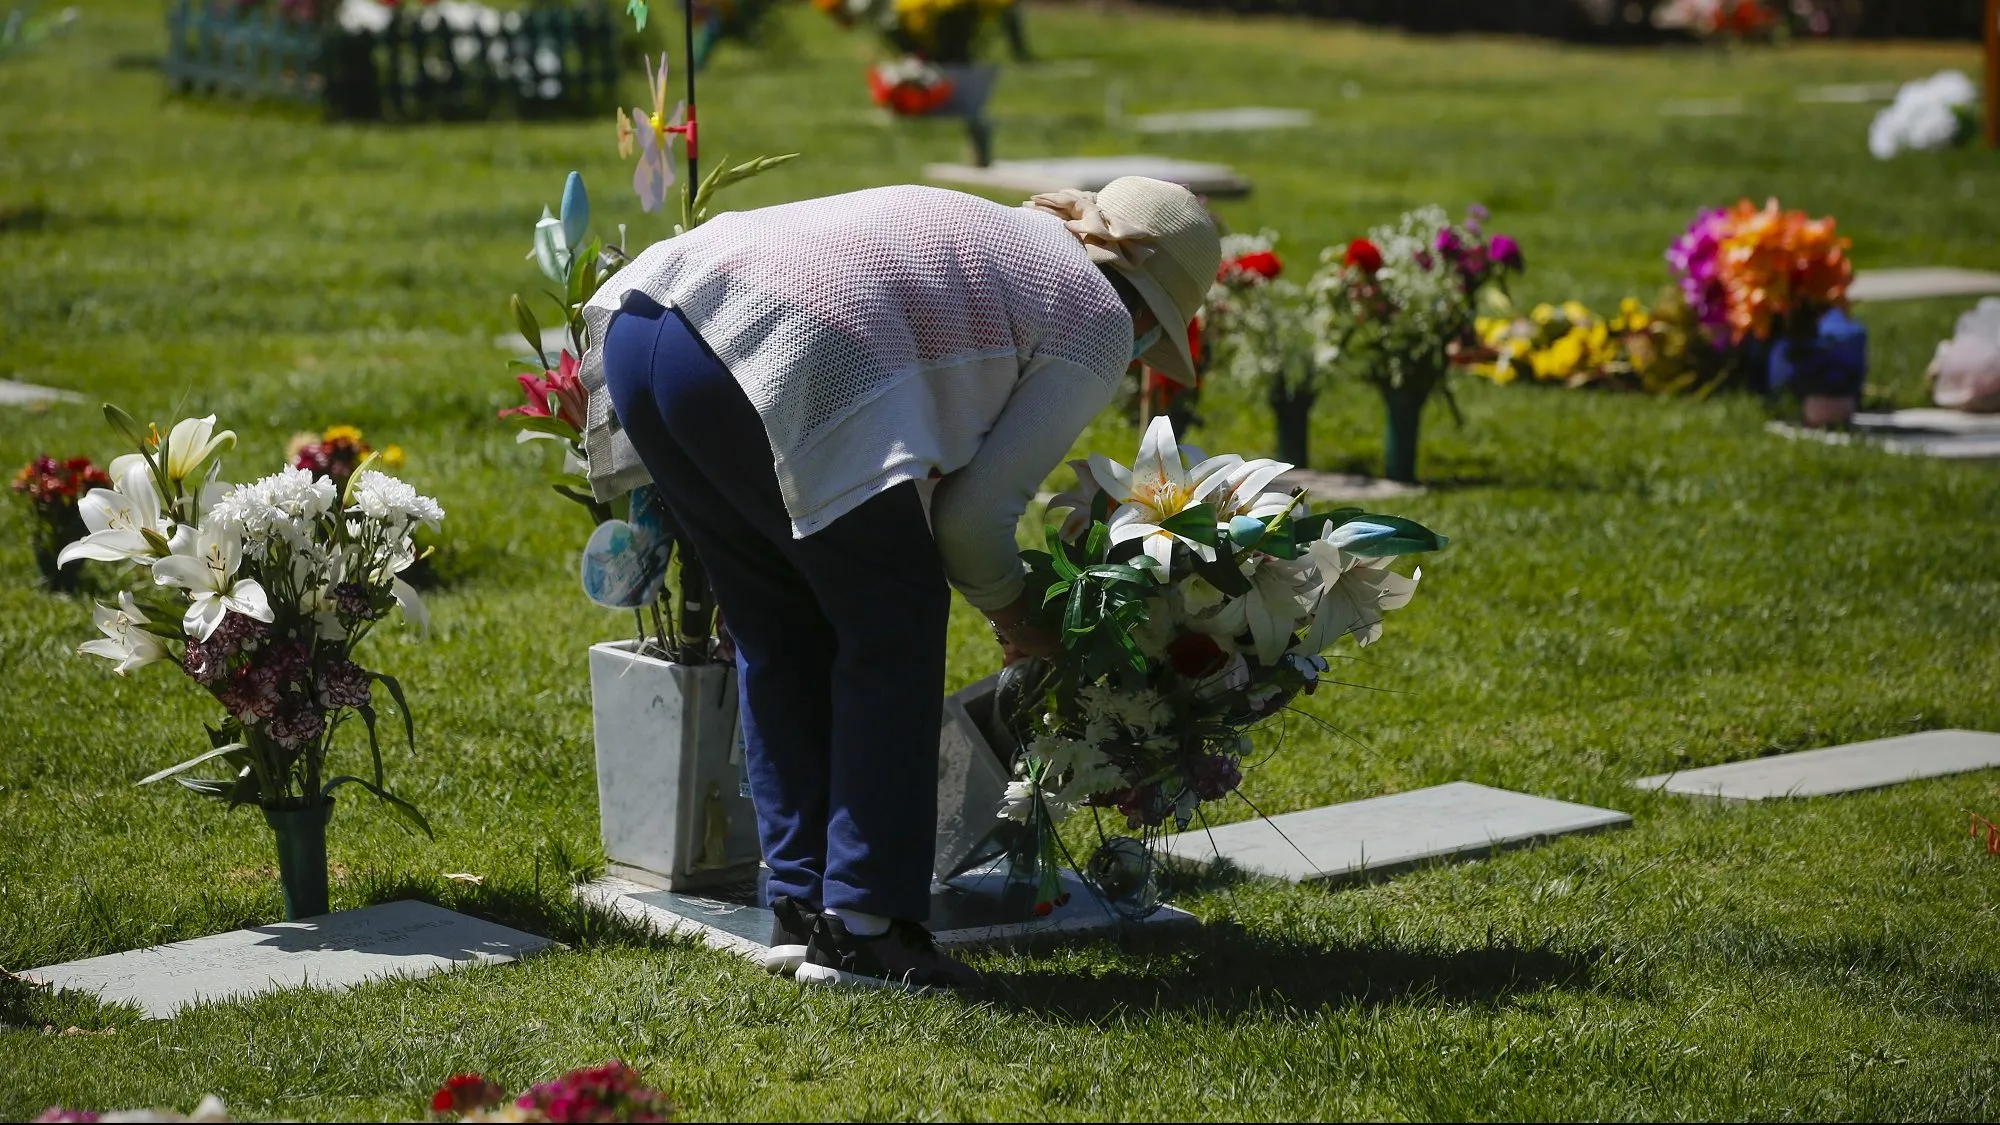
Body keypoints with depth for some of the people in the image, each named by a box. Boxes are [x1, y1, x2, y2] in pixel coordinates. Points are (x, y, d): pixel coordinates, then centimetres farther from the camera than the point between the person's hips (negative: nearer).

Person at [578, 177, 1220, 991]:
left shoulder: (982, 229, 34)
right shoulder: (1098, 325, 11)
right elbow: (975, 512, 7)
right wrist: (1014, 613, 27)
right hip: (775, 367, -8)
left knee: (781, 630, 21)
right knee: (895, 629, 9)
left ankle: (802, 910, 24)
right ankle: (862, 927, 9)